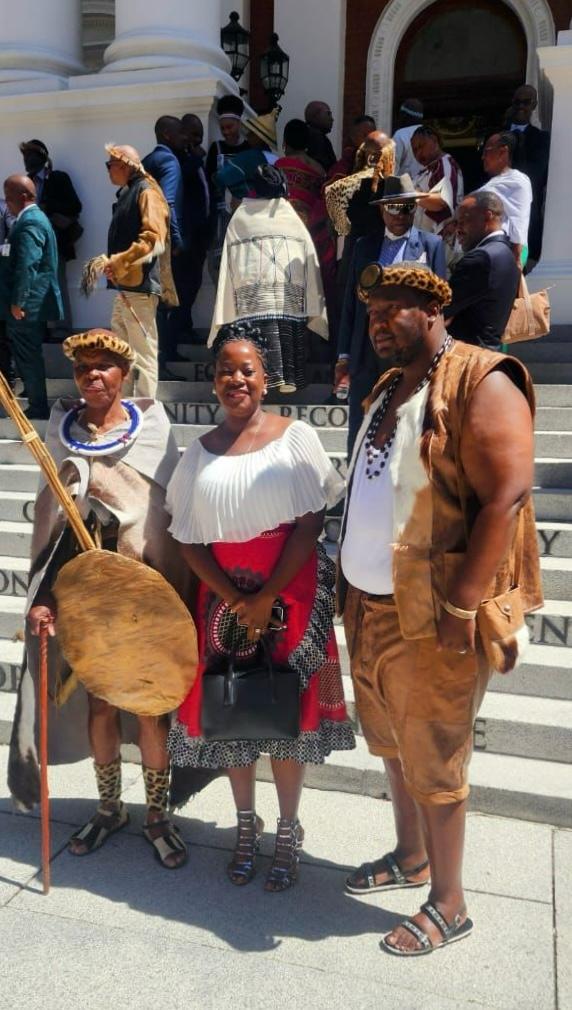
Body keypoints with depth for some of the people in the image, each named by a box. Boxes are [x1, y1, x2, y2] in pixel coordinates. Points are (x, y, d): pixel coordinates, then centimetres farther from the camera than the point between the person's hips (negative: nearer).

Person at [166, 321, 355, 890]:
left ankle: (288, 832, 27)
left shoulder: (295, 438, -4)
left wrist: (266, 599, -13)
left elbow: (310, 523, -9)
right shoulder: (199, 454, 4)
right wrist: (236, 601, -10)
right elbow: (189, 541, 1)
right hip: (223, 597, 3)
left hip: (290, 595, -2)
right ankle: (246, 823, 33)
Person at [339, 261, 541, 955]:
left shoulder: (481, 383, -13)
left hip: (431, 616, -8)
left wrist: (461, 607, -21)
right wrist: (351, 583, 14)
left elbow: (506, 500, -21)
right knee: (391, 742, 21)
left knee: (432, 761, 5)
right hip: (371, 605, 8)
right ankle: (410, 857, 42)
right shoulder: (387, 388, 13)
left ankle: (448, 905, 26)